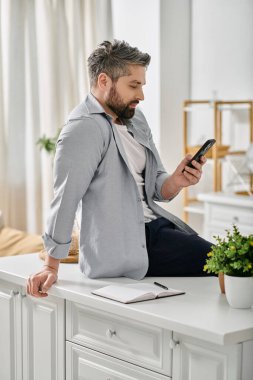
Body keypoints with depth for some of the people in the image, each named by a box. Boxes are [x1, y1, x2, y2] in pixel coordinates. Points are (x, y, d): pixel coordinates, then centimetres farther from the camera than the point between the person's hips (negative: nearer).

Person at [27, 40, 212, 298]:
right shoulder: (84, 129, -15)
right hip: (123, 245, -9)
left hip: (155, 224, 9)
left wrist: (176, 182, -7)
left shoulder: (135, 118, 13)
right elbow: (65, 198, -17)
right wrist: (51, 266, -17)